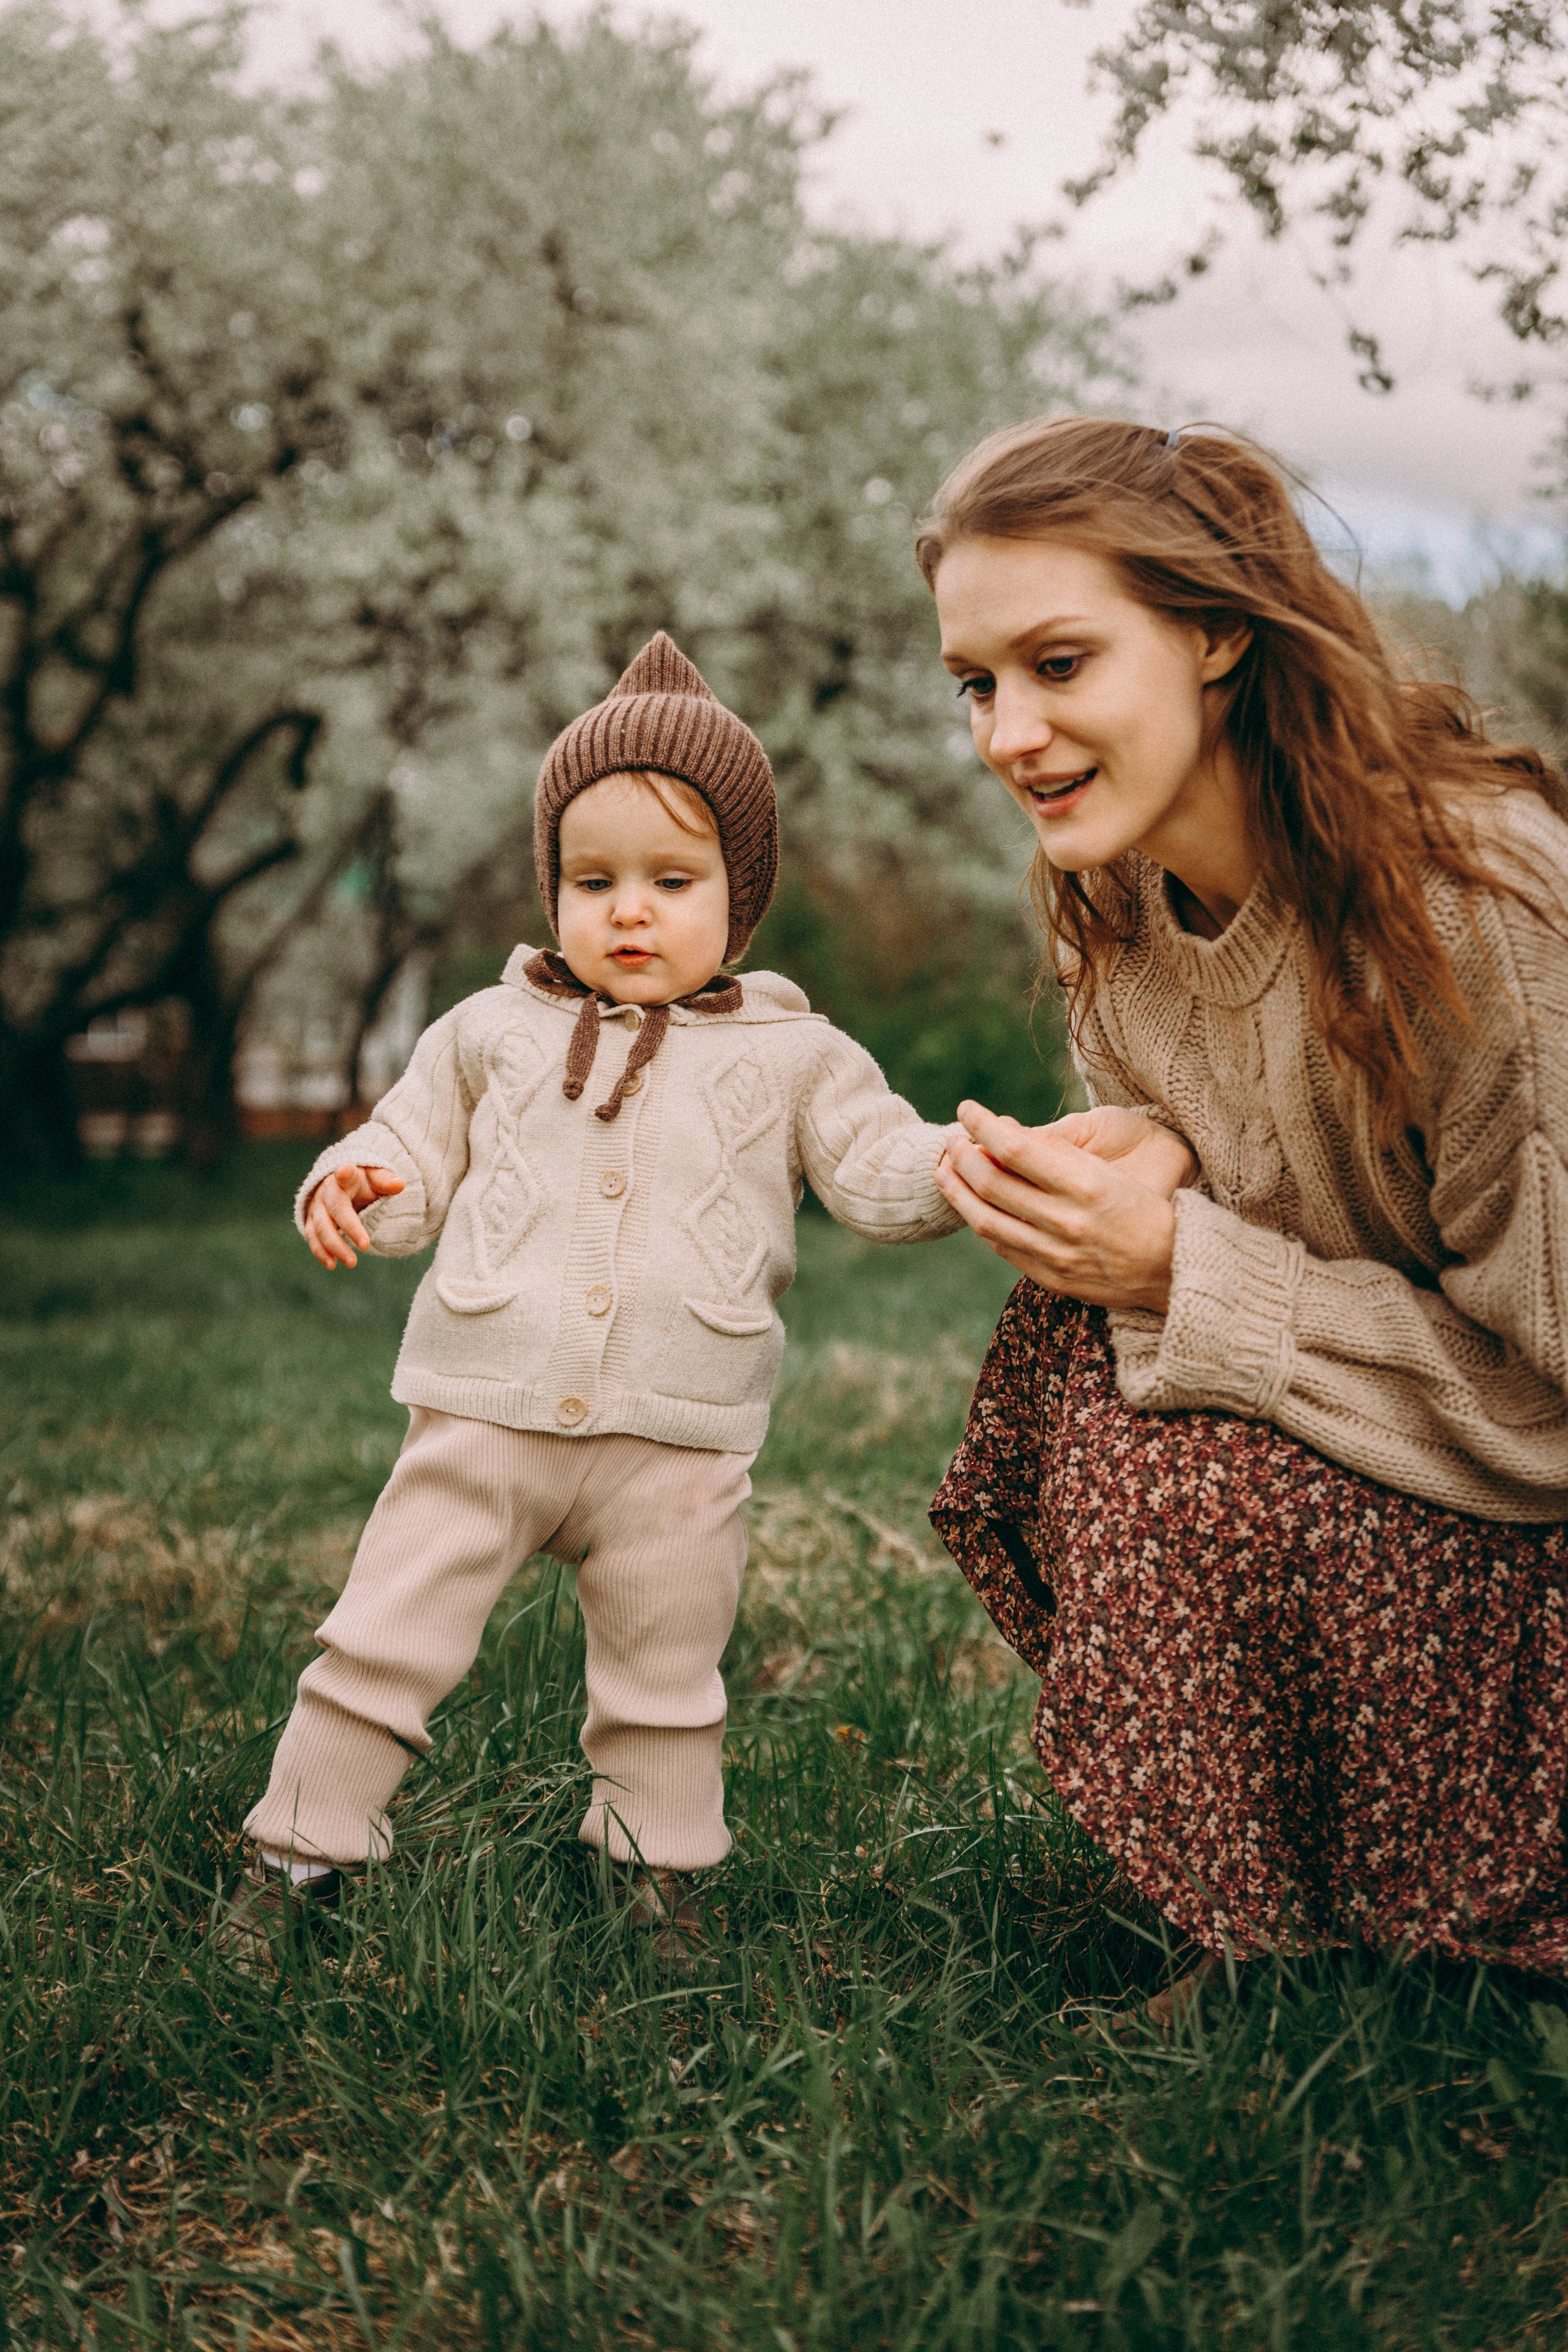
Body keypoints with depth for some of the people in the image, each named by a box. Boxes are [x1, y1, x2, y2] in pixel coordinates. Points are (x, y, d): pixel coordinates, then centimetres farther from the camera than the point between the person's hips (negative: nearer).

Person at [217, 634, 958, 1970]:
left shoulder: (791, 1057, 6)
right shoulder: (493, 1032, 9)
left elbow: (881, 1170, 2)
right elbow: (416, 1152, 14)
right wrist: (354, 1186, -8)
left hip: (676, 1445, 0)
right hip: (483, 1419, 1)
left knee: (665, 1684, 13)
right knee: (384, 1642, 3)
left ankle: (660, 1872, 33)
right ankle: (297, 1852, 18)